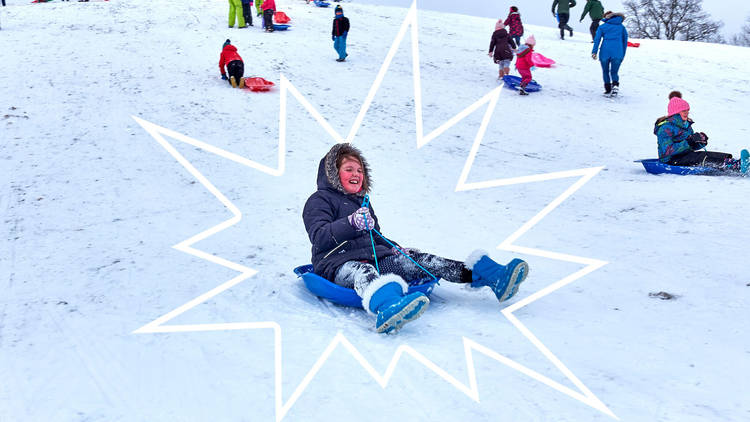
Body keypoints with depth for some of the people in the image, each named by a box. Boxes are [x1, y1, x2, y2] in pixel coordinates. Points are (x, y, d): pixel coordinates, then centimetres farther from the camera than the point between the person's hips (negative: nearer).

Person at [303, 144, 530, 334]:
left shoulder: (363, 201, 30)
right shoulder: (319, 200, 4)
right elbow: (319, 237, -13)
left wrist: (393, 248, 14)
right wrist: (351, 223, -28)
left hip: (373, 257, 7)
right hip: (338, 263, -7)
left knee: (419, 260, -13)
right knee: (364, 273, -42)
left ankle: (494, 277, -27)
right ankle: (387, 308, -81)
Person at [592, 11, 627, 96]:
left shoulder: (602, 27, 11)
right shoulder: (622, 27, 18)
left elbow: (597, 39, -1)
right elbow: (625, 41, 17)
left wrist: (594, 52, -7)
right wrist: (623, 55, 21)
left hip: (605, 52, -1)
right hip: (617, 54, 1)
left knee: (605, 71, 15)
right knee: (614, 72, 11)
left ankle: (608, 89, 10)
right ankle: (615, 84, -17)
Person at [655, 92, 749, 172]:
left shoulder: (686, 124, 15)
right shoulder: (666, 127, -13)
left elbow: (692, 147, 16)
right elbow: (667, 151, -25)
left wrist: (701, 142, -8)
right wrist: (688, 142, -28)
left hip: (686, 156, 9)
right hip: (671, 162, -8)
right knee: (702, 158, -32)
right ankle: (737, 167, -46)